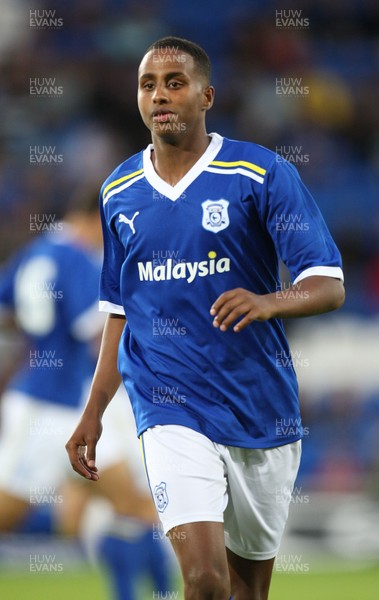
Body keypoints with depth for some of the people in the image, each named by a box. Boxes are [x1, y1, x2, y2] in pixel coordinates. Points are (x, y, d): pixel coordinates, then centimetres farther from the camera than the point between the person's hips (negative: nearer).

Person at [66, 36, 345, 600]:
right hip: (171, 408, 1)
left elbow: (329, 285, -10)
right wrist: (94, 412, 14)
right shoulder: (119, 192, 7)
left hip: (261, 408, -1)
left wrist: (268, 302, -31)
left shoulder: (262, 174, -6)